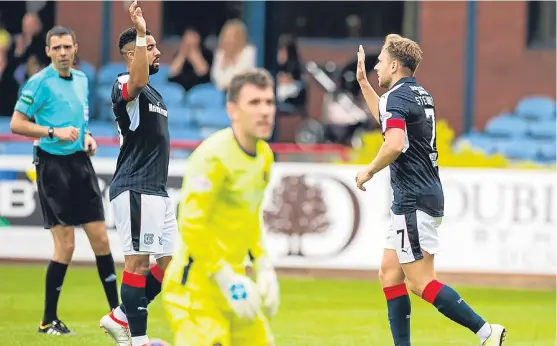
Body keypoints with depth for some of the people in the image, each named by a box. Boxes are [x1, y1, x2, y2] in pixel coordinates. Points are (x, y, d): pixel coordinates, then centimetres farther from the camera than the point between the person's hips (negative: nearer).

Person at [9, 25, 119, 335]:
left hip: (80, 162, 7)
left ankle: (116, 310, 14)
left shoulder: (81, 79, 12)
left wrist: (87, 137, 7)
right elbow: (17, 124, -12)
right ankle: (49, 320, 2)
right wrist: (54, 132, -21)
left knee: (101, 238, 6)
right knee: (65, 245, -8)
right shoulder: (40, 83, -9)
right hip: (54, 166, -7)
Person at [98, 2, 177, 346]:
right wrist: (140, 33, -44)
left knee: (171, 263, 10)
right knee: (138, 261, -8)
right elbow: (138, 79, -35)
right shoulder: (126, 86, -9)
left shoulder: (154, 94, 20)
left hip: (157, 190, 10)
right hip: (135, 189, -10)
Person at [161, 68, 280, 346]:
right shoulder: (213, 157, -18)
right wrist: (227, 279, -21)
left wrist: (263, 267, 12)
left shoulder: (264, 155, 10)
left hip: (231, 278, 9)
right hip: (196, 284, -9)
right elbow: (191, 225, -22)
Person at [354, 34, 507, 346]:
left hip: (414, 201, -10)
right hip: (427, 195, 10)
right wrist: (362, 81, 39)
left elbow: (395, 144, -29)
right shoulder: (421, 95, 17)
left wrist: (369, 171, -13)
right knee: (390, 273, 11)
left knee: (420, 282, -10)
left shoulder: (396, 96, -12)